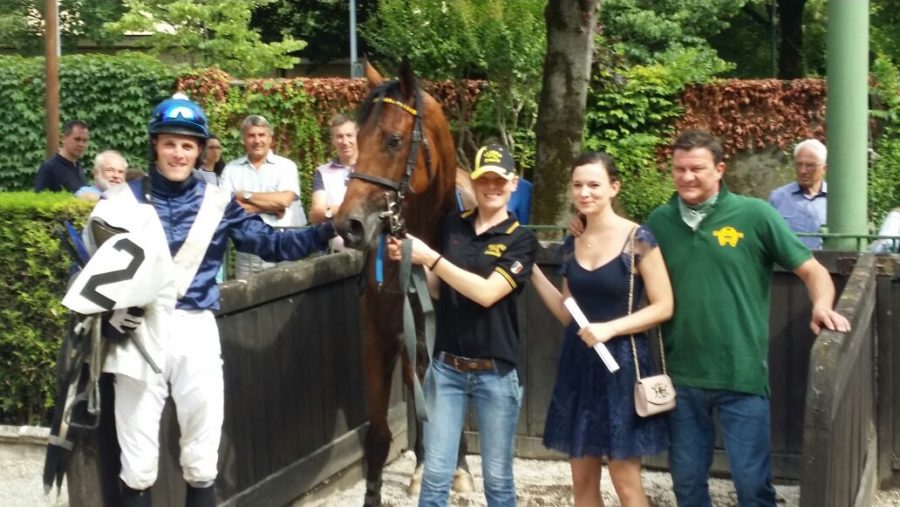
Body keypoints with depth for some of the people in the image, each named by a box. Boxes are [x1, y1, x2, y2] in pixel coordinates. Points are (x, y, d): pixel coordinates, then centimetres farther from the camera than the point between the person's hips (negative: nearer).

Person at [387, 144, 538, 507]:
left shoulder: (522, 240, -7)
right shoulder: (451, 226, 5)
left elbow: (487, 293, -19)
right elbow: (437, 289, 12)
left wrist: (430, 258, -22)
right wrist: (408, 260, -7)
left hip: (495, 372, -3)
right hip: (446, 367, 3)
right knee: (435, 476, 6)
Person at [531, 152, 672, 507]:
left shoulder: (638, 240, -9)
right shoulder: (572, 246, 8)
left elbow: (664, 307, -10)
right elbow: (569, 315, 12)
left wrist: (610, 328, -20)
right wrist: (533, 272, 4)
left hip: (622, 362, -6)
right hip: (578, 364, 6)